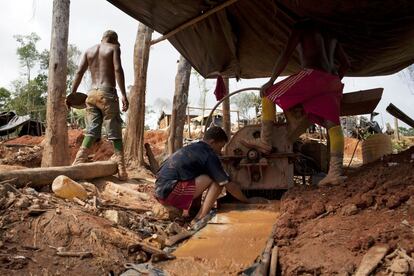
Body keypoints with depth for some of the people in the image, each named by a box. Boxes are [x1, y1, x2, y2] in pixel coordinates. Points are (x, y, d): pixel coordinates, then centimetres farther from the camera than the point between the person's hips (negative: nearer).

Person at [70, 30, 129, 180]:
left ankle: (76, 165, -2)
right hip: (107, 93, -5)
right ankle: (121, 171, -3)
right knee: (115, 133, -2)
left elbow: (79, 72, 9)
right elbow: (118, 69, -10)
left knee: (91, 132, 7)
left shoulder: (89, 51, 19)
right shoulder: (114, 48, 6)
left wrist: (72, 94, 8)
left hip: (92, 94, 5)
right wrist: (123, 94, -15)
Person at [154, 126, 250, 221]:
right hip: (170, 192, -9)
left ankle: (186, 212, 12)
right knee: (216, 181, -10)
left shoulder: (193, 147, 18)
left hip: (160, 190, 9)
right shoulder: (209, 155, -8)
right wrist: (247, 202, 8)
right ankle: (200, 220, -7)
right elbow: (229, 185, -6)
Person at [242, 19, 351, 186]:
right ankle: (335, 172, -7)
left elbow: (286, 55, 1)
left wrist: (271, 81, 1)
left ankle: (265, 142, 5)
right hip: (332, 81, 7)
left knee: (269, 95, 5)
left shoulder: (301, 28, 14)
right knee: (333, 125, 1)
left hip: (312, 74, -7)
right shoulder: (330, 35, 32)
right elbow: (346, 64, 31)